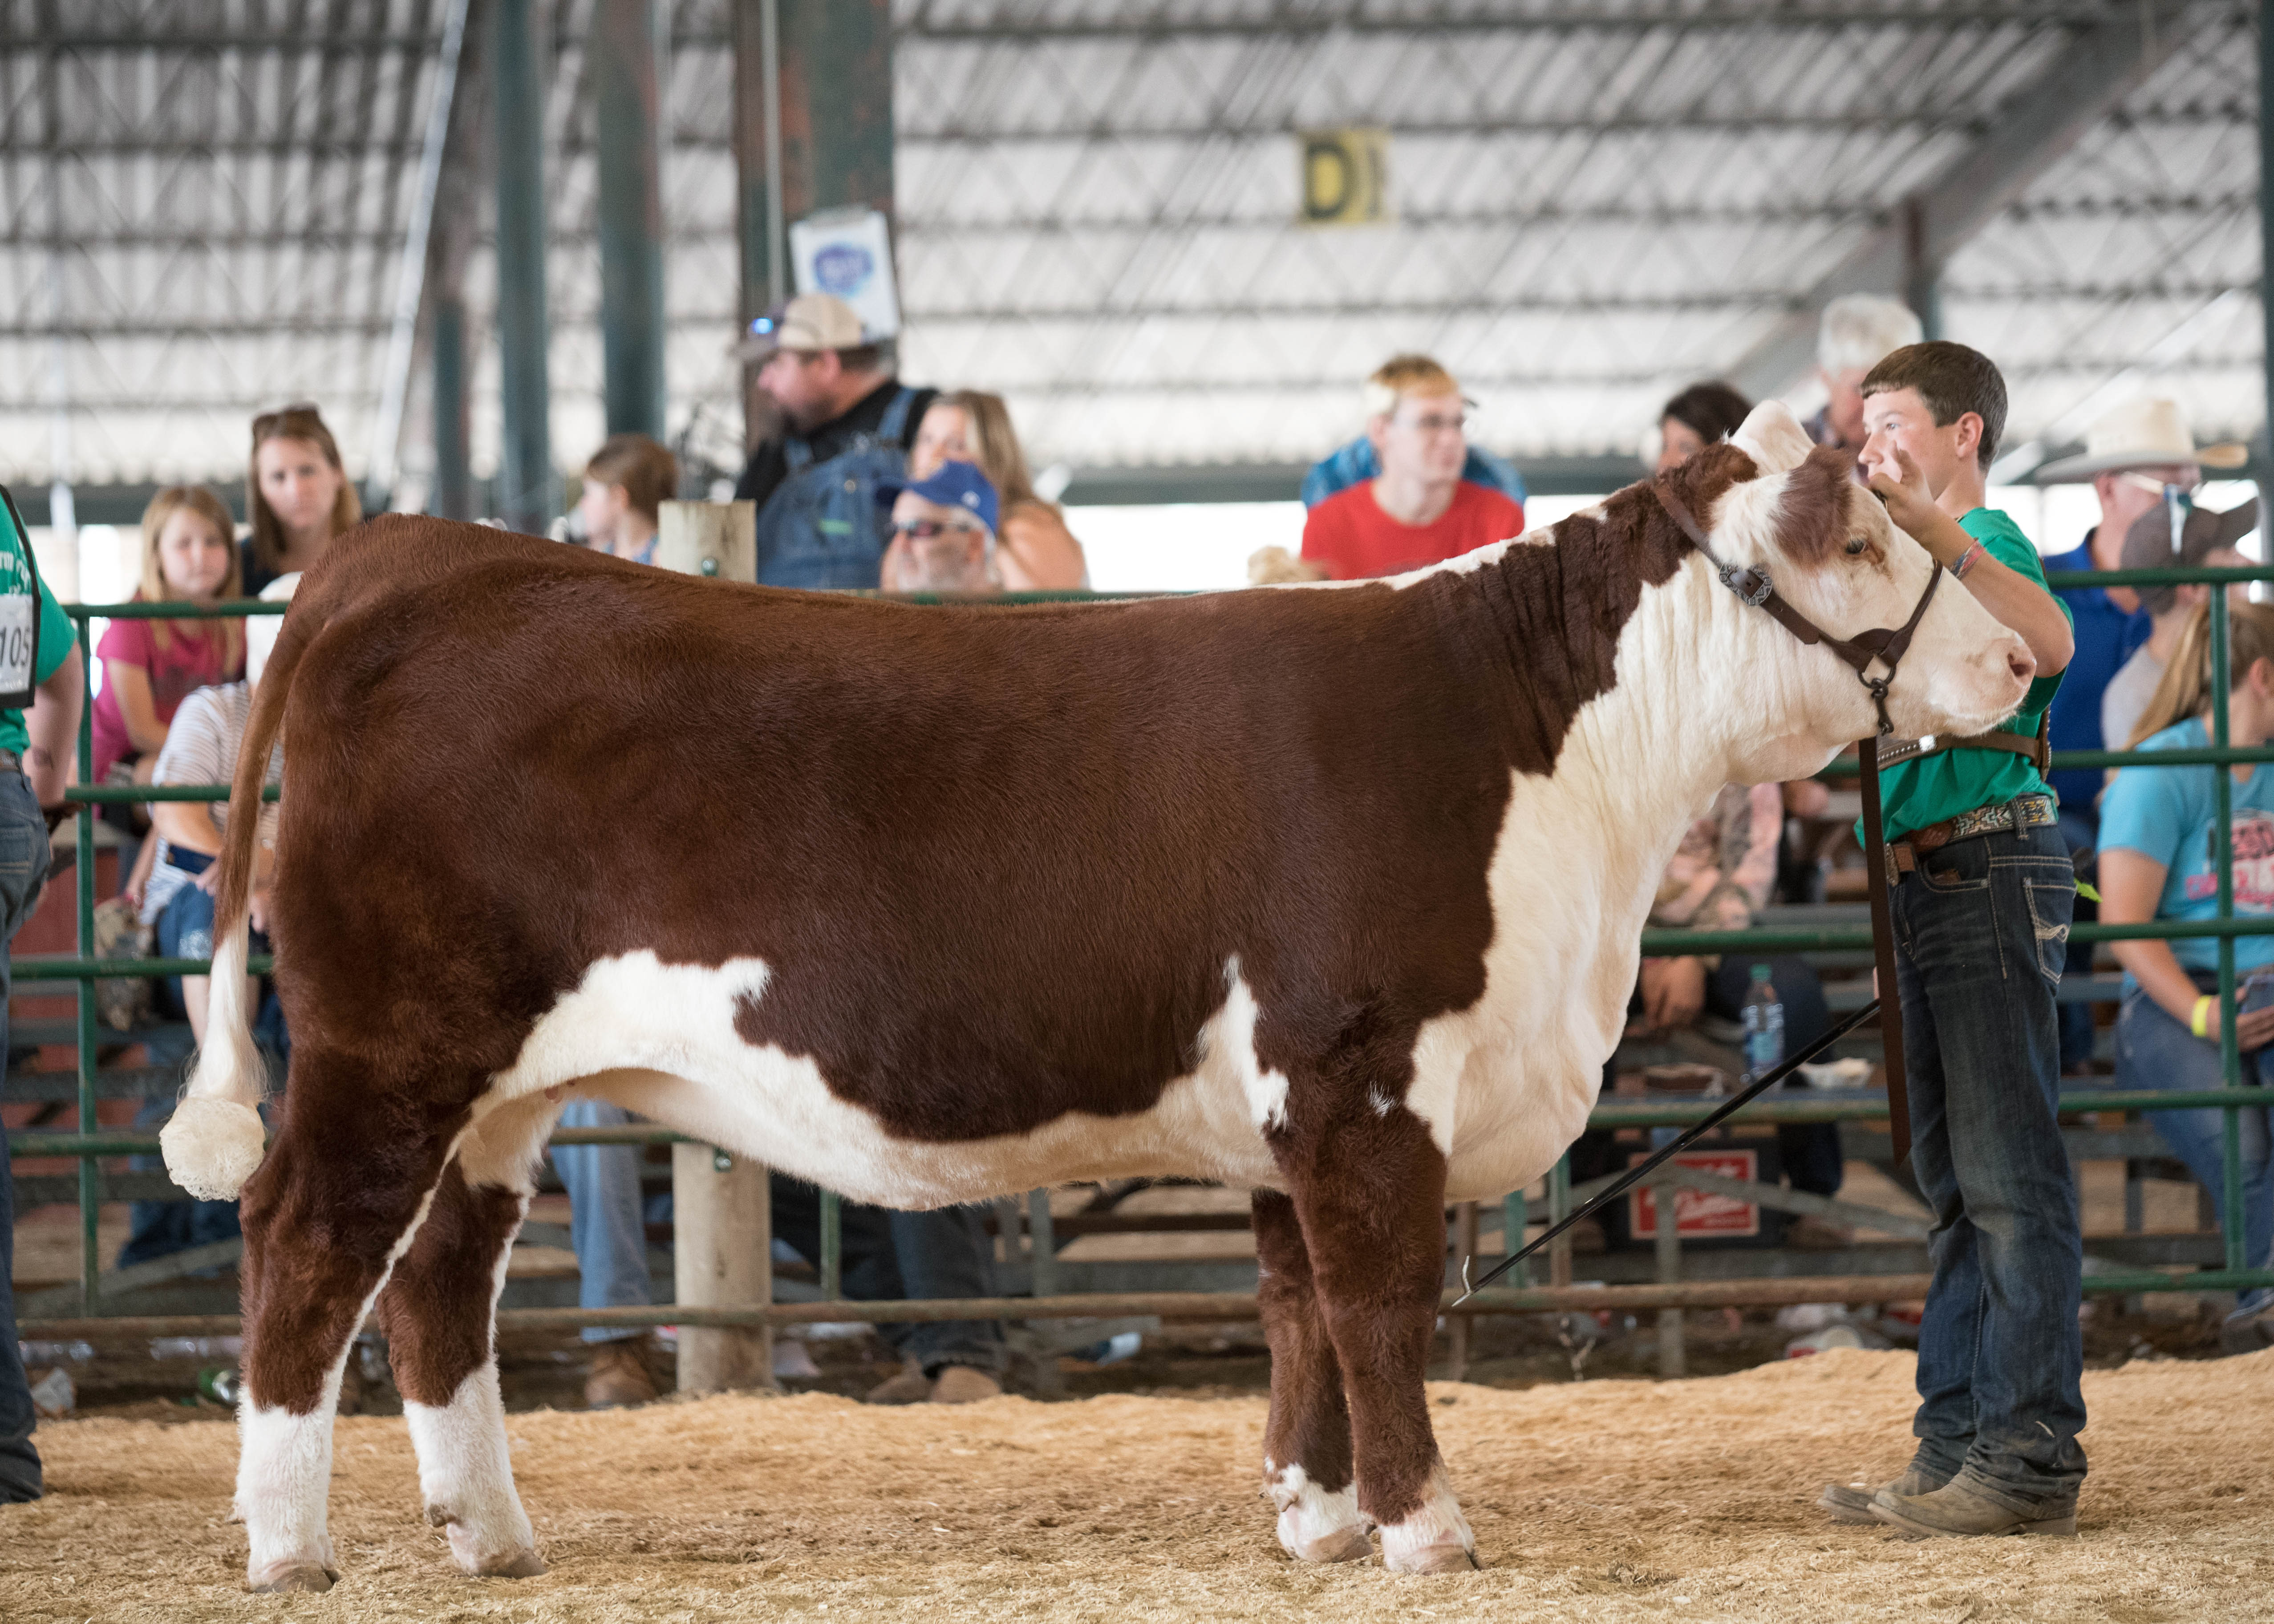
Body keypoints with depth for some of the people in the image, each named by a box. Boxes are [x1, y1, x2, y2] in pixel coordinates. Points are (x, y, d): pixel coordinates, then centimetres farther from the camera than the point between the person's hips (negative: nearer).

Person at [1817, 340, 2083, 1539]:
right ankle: (1955, 1449, 17)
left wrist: (1935, 531, -38)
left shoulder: (1987, 537, -9)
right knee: (1955, 1182, 12)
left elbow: (2050, 643, -33)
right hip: (1925, 880, 10)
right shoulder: (1912, 559, 20)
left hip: (1991, 869, -10)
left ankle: (2031, 1458, -11)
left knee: (2009, 1175, -10)